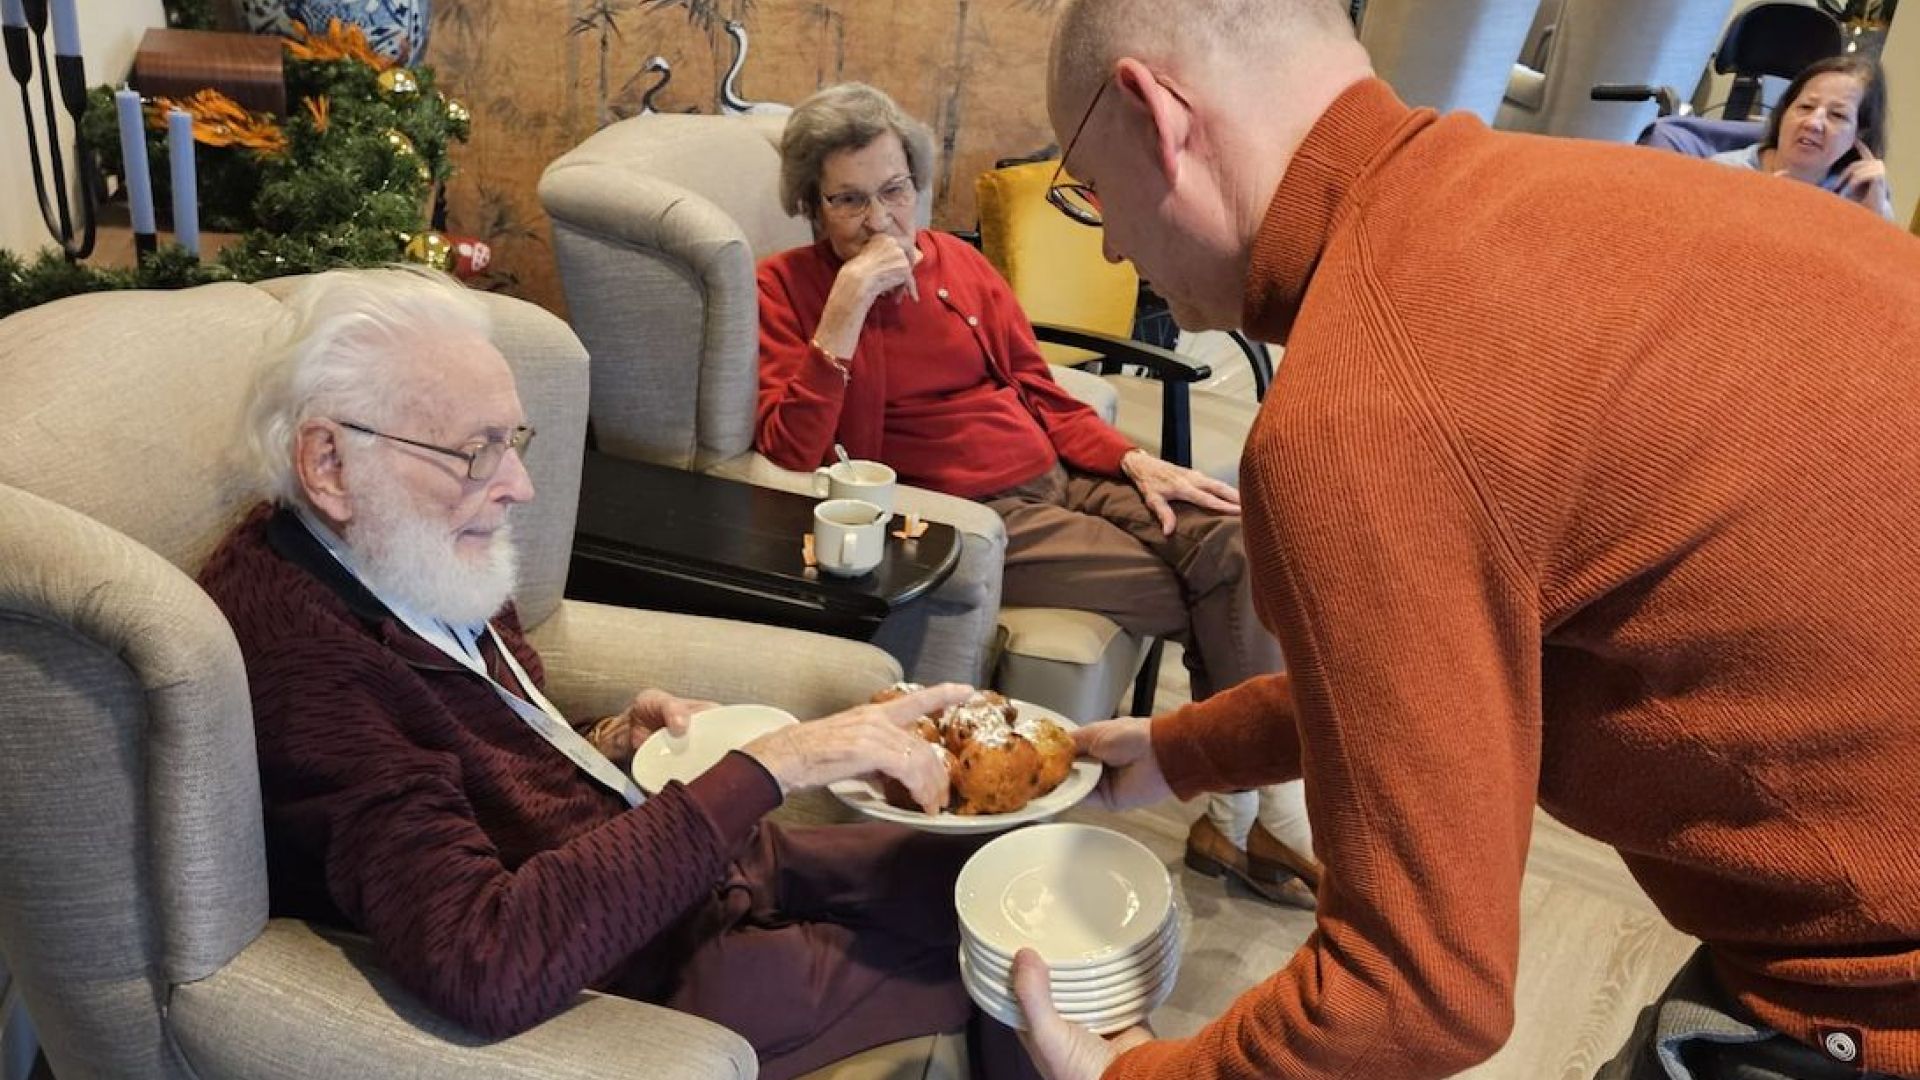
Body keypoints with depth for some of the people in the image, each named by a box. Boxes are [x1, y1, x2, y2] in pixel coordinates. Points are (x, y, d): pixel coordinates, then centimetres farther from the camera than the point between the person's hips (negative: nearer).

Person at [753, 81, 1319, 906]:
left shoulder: (957, 262, 13)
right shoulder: (785, 288, -2)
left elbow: (1039, 394, 16)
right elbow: (791, 457, -14)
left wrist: (1136, 462, 0)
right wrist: (844, 312, -22)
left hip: (1060, 478, 6)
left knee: (1233, 540, -18)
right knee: (1207, 594, -15)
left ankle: (1250, 809, -7)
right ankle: (1252, 801, 8)